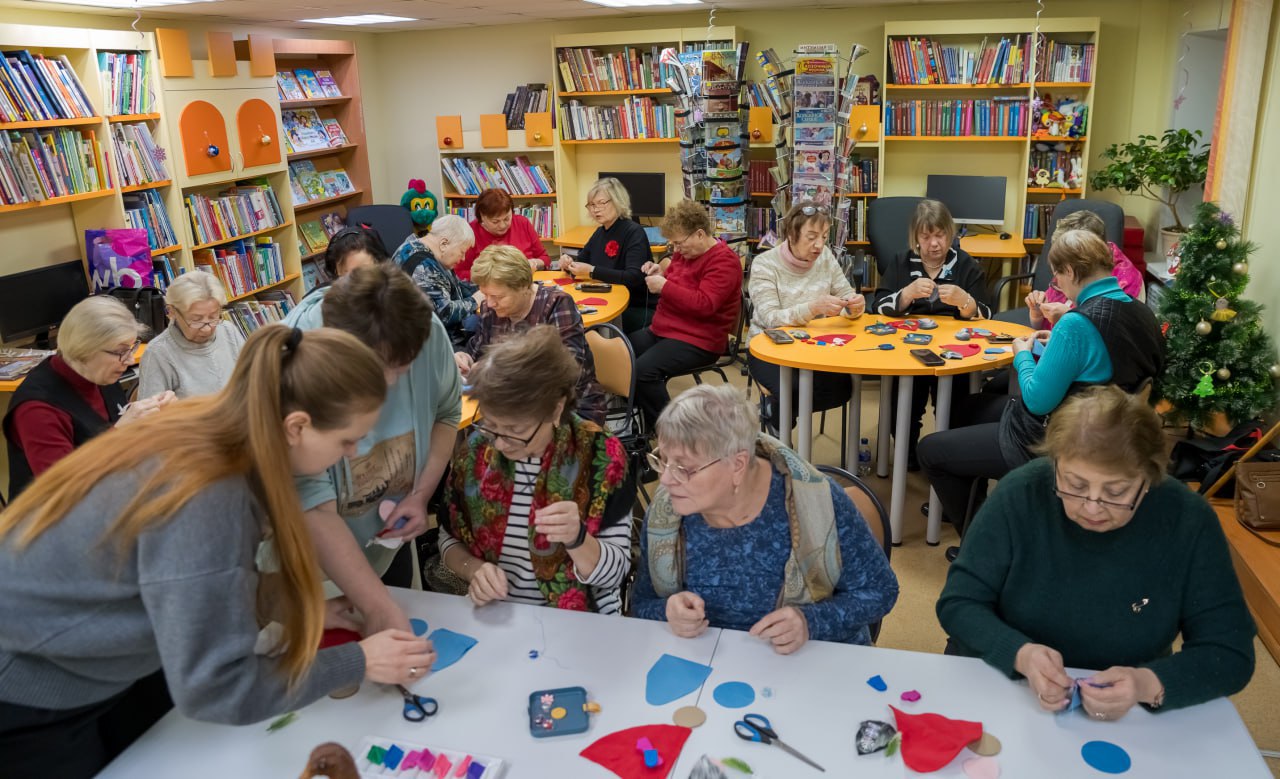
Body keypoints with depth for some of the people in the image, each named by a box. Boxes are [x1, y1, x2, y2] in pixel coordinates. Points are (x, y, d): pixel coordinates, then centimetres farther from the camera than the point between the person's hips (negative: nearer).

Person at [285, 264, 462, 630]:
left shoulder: (427, 332, -21)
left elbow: (446, 413, -2)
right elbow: (311, 505, -35)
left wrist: (421, 495, -14)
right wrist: (377, 606, -38)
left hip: (391, 536, 4)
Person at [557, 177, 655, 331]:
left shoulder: (634, 232, -13)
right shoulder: (600, 232, 10)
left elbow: (635, 277, -25)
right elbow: (581, 260, 20)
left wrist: (592, 271, -29)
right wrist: (569, 262, -5)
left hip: (640, 310, -7)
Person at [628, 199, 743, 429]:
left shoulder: (724, 261, -15)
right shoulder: (685, 252, 11)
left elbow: (704, 304, -26)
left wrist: (664, 286, -22)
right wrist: (659, 274, 4)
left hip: (698, 341, -9)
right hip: (663, 330, 9)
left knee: (643, 371, -29)